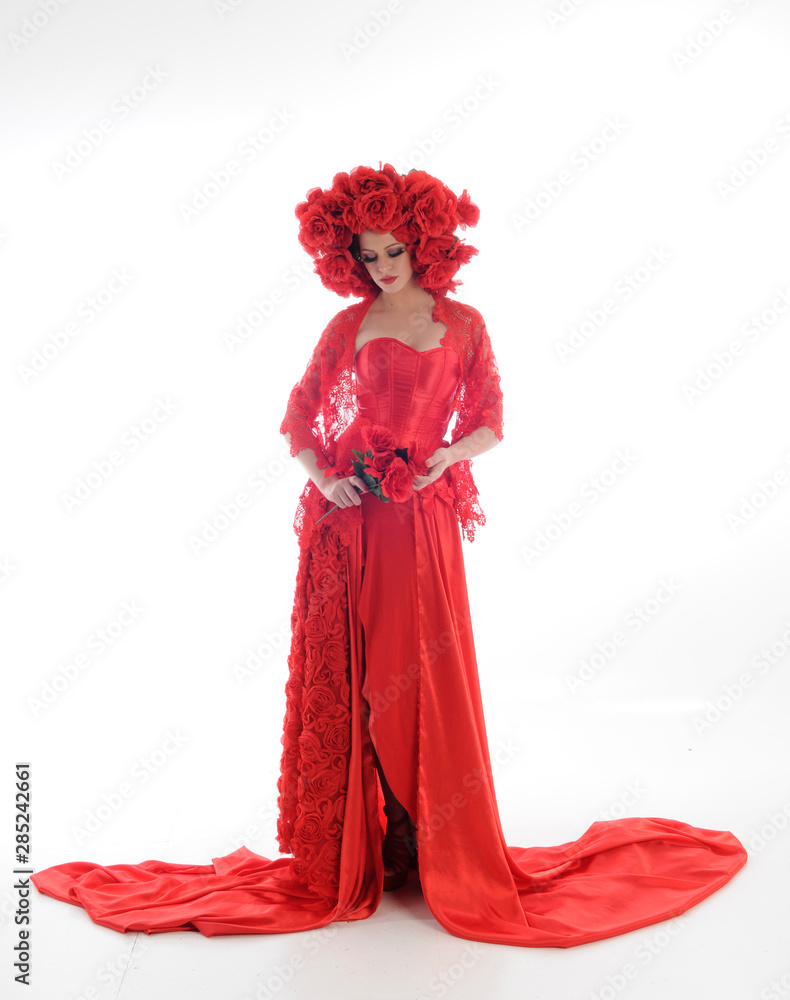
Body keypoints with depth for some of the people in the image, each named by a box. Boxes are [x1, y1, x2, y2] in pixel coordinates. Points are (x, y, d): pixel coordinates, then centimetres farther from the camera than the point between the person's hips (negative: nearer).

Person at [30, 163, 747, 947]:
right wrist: (321, 475, -9)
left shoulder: (463, 324, 8)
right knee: (351, 680, 5)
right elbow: (299, 417, 8)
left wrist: (449, 454, -12)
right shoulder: (350, 325, 9)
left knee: (428, 683, 2)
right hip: (350, 515, 1)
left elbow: (489, 423, 8)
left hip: (422, 517, -1)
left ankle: (441, 854, 20)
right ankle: (349, 852, 21)